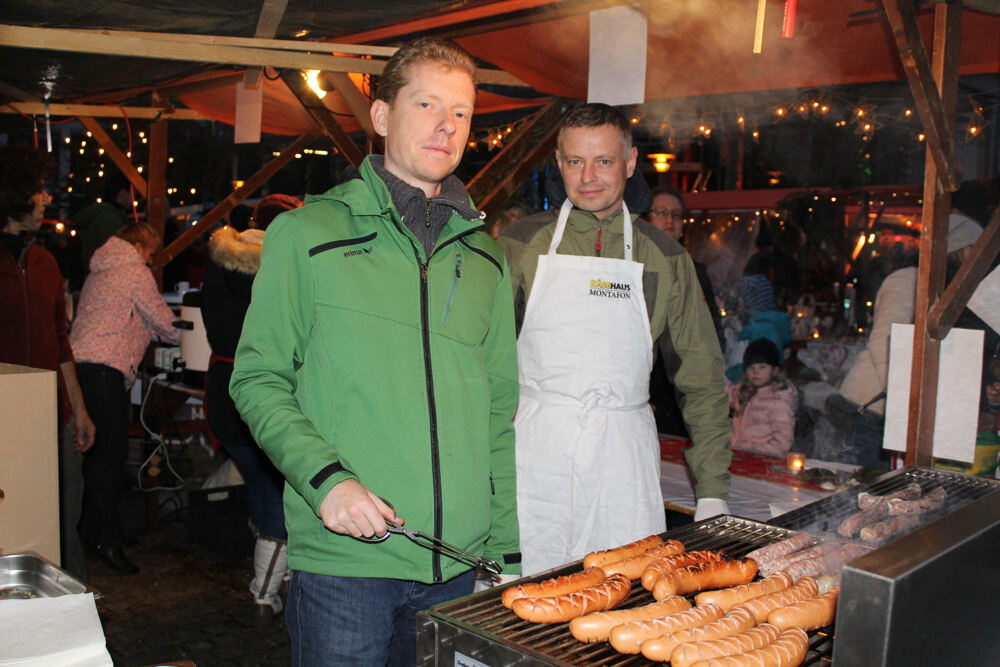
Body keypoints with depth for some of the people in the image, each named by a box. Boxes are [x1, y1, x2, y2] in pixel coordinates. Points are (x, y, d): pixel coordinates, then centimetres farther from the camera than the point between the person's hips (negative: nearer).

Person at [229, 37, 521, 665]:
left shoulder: (486, 258, 10)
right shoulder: (305, 234, -1)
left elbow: (500, 409, 13)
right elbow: (258, 380, -2)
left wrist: (508, 551, 8)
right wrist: (325, 477, -18)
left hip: (459, 562, 4)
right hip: (342, 557, -4)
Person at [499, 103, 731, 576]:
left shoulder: (665, 259, 8)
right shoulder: (521, 244, 6)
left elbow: (701, 378, 10)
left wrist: (712, 491, 6)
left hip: (624, 453, 1)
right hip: (534, 448, 0)